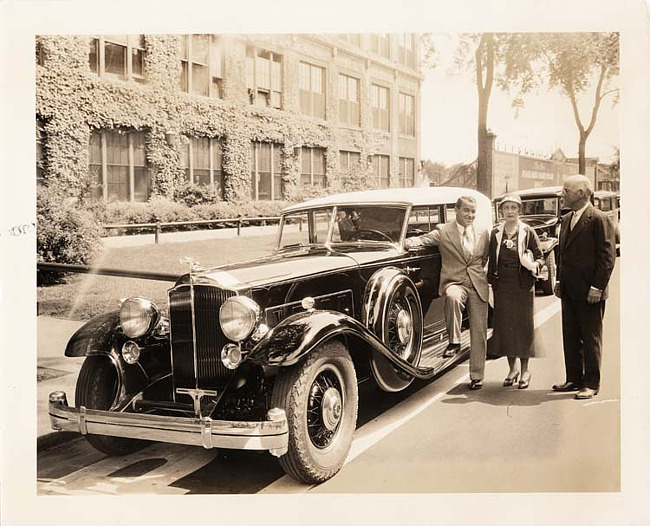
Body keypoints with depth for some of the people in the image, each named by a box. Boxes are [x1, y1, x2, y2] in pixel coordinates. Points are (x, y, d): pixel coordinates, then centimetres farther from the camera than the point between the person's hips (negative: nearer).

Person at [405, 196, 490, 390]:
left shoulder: (483, 233, 11)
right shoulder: (443, 231, 0)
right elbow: (422, 240, -13)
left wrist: (479, 272, 10)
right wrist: (409, 242, -32)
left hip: (478, 286, 3)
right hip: (454, 282, -3)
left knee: (479, 333, 3)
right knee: (453, 297, -40)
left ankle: (476, 377, 15)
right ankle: (454, 341, -22)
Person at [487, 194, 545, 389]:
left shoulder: (528, 232, -1)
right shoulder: (495, 234, 6)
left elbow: (540, 256, 1)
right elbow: (492, 260, 10)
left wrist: (535, 265, -20)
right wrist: (491, 280, 3)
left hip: (523, 285, -2)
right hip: (502, 286, 3)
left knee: (524, 325, 1)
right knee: (504, 325, 5)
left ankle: (525, 370, 14)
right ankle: (512, 368, 20)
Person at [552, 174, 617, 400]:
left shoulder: (599, 219, -11)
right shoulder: (566, 219, 13)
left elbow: (607, 256, -14)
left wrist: (597, 287, -17)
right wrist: (559, 281, 13)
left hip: (589, 293, -8)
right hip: (569, 291, 8)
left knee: (591, 339, 3)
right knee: (570, 337, 13)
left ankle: (591, 383, 12)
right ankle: (574, 379, 24)